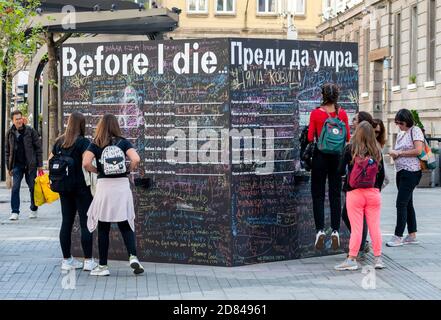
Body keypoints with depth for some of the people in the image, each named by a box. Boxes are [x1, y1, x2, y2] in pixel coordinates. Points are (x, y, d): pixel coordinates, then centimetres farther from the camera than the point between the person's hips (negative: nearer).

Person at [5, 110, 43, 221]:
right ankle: (15, 212, -5)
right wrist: (9, 167, 7)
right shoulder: (10, 133, 4)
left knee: (32, 187, 7)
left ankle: (33, 210, 24)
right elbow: (7, 151, 10)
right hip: (17, 165, 2)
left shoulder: (31, 131, -5)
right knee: (15, 188, -7)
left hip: (30, 165, -2)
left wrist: (40, 165, -6)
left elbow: (38, 148, -3)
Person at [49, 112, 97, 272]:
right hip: (81, 187, -6)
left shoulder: (59, 142, 8)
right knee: (85, 223, 0)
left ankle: (66, 260, 14)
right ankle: (88, 261, 2)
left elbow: (50, 161, 13)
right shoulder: (83, 142, -11)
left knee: (66, 222, 9)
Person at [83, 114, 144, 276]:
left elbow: (86, 163, -14)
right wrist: (130, 170, 7)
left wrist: (96, 171, 4)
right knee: (126, 225, 10)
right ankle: (133, 257, -9)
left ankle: (103, 266, 11)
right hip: (123, 185, 1)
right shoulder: (123, 142, 3)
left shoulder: (96, 144, 0)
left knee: (103, 228, 8)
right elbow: (136, 159, -12)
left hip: (104, 186, -1)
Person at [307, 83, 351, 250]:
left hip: (320, 156, -2)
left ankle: (320, 229, -3)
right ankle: (335, 231, 7)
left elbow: (310, 137, -6)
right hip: (337, 157, 2)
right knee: (336, 194, 8)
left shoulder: (316, 113, -9)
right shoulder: (342, 113, -2)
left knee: (318, 194, 5)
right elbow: (348, 137, 3)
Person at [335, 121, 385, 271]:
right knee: (375, 227, 7)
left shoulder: (350, 149, -5)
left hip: (354, 193, -2)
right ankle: (378, 258, 12)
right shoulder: (377, 152, 3)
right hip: (373, 194, 2)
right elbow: (382, 174, 8)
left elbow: (341, 171, -2)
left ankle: (352, 260, 4)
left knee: (356, 228, 1)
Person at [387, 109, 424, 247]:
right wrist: (394, 155, 1)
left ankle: (398, 236, -11)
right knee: (408, 204, 12)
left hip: (411, 172, -9)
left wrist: (399, 153, -12)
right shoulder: (401, 134, 18)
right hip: (401, 172, 9)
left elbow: (418, 150, -17)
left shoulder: (415, 131, -7)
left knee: (401, 203, -12)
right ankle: (412, 235, 17)